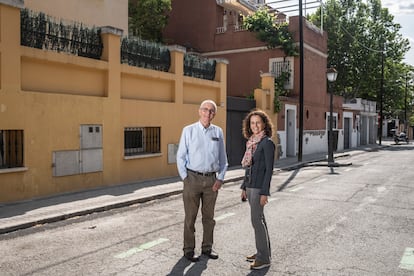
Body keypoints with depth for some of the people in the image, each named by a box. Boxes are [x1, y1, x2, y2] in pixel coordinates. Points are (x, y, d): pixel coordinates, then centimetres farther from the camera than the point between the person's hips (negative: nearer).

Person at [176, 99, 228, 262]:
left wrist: (220, 178, 1)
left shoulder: (218, 132, 7)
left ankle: (207, 247, 25)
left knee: (209, 216, 12)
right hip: (193, 178, -2)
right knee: (190, 216, 4)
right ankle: (189, 249, 16)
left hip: (211, 179, 3)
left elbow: (223, 158, 10)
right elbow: (180, 156, 0)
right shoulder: (189, 130, 0)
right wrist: (185, 178, -6)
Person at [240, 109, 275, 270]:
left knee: (256, 220, -7)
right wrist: (244, 187, 16)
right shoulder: (252, 142, 11)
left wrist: (265, 193, -18)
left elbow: (269, 169, -15)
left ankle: (264, 258, 2)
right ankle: (263, 252, 23)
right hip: (250, 186, 8)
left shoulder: (267, 143, -12)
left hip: (259, 187, -8)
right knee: (259, 219, 13)